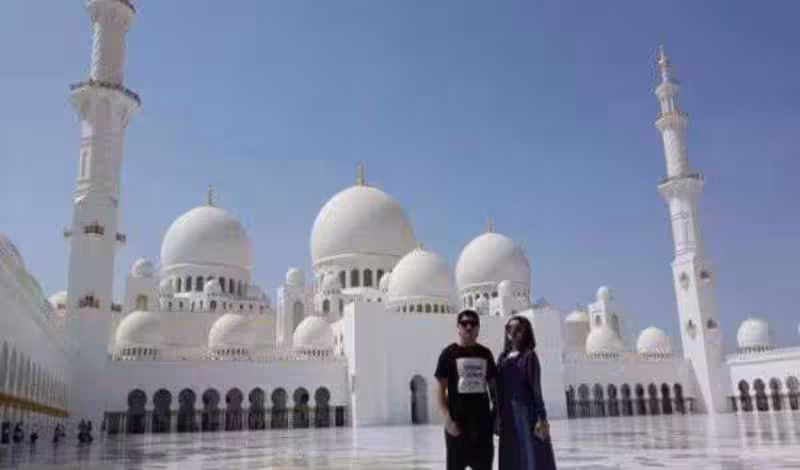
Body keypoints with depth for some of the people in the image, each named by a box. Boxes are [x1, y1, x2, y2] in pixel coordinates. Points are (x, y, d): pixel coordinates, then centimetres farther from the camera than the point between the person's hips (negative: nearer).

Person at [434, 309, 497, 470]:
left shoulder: (485, 353, 8)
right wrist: (447, 419, -14)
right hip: (457, 421, -4)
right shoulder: (449, 353, -3)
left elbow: (493, 385, 14)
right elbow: (441, 390, -5)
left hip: (482, 421, 4)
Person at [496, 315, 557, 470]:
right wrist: (497, 417, 10)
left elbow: (536, 388, -9)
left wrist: (541, 418, -14)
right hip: (508, 416, 6)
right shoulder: (502, 358, 12)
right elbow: (499, 389, 12)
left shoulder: (529, 356, -5)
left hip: (527, 413, -6)